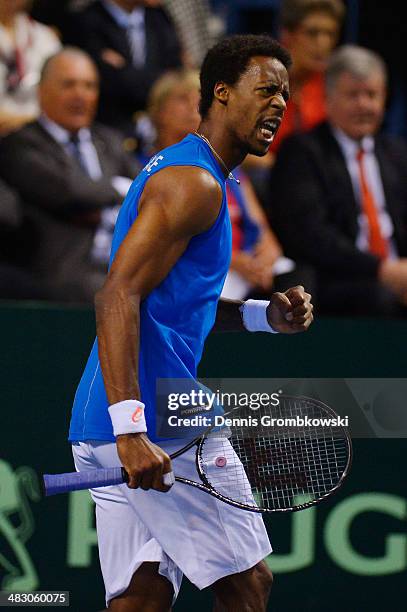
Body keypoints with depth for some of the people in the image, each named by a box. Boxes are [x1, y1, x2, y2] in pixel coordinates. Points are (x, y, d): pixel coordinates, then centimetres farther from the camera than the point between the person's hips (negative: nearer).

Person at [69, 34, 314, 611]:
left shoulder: (180, 171, 22)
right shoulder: (195, 183, -11)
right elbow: (117, 296, -21)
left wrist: (265, 315, 13)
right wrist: (130, 428, -30)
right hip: (153, 413, -10)